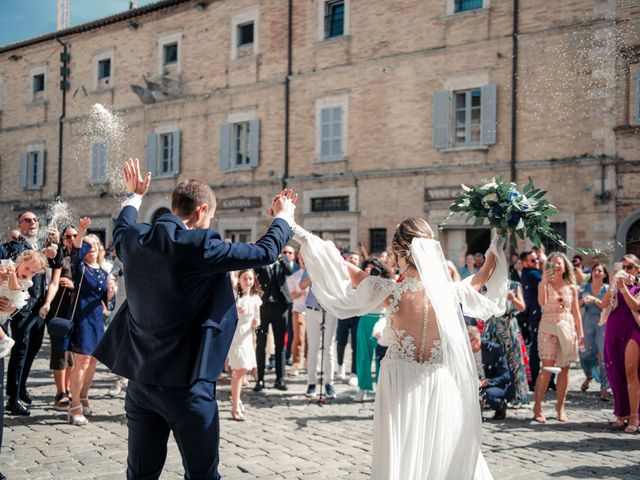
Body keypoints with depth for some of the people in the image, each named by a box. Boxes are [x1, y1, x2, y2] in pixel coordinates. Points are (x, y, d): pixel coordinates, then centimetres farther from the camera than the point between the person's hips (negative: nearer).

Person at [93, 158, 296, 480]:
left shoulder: (134, 240, 1)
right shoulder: (198, 245, -18)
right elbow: (265, 252, -9)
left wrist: (134, 196, 43)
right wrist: (284, 217, 10)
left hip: (140, 378, 6)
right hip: (185, 382, -6)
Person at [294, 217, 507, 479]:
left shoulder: (392, 292, -14)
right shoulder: (450, 292, -9)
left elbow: (344, 269, -7)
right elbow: (483, 277, 11)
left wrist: (299, 232, 0)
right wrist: (497, 245, 27)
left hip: (400, 385, -1)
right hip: (441, 388, 1)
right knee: (444, 458, 16)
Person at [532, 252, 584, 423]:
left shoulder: (572, 287, 11)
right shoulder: (544, 284, 3)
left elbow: (576, 312, 13)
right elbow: (542, 303, -16)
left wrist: (580, 334, 8)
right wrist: (544, 282, -23)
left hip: (567, 329, 3)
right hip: (548, 328, -3)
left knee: (564, 369, 4)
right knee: (547, 369, -10)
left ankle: (560, 408, 13)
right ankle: (537, 408, -4)